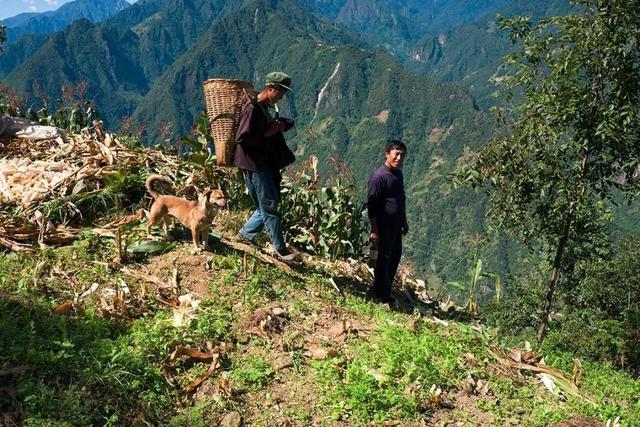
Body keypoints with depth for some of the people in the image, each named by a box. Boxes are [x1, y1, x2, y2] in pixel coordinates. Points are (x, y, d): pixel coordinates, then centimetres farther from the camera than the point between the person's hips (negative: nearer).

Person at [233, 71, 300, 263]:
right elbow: (241, 139, -22)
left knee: (268, 205, 15)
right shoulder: (252, 108, -16)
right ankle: (280, 249, 4)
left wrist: (280, 124, 7)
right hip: (254, 166, -10)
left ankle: (246, 234, 30)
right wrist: (267, 133, -20)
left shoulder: (265, 108, 14)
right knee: (269, 207, -4)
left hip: (267, 165, 10)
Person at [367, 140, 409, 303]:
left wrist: (404, 222, 22)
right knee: (384, 259, 2)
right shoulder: (379, 176, -19)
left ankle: (386, 290, 31)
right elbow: (372, 205, -19)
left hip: (396, 225, 9)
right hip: (384, 226, -9)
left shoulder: (398, 173, 8)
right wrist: (374, 230, -19)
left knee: (395, 256, 16)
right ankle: (381, 294, 17)